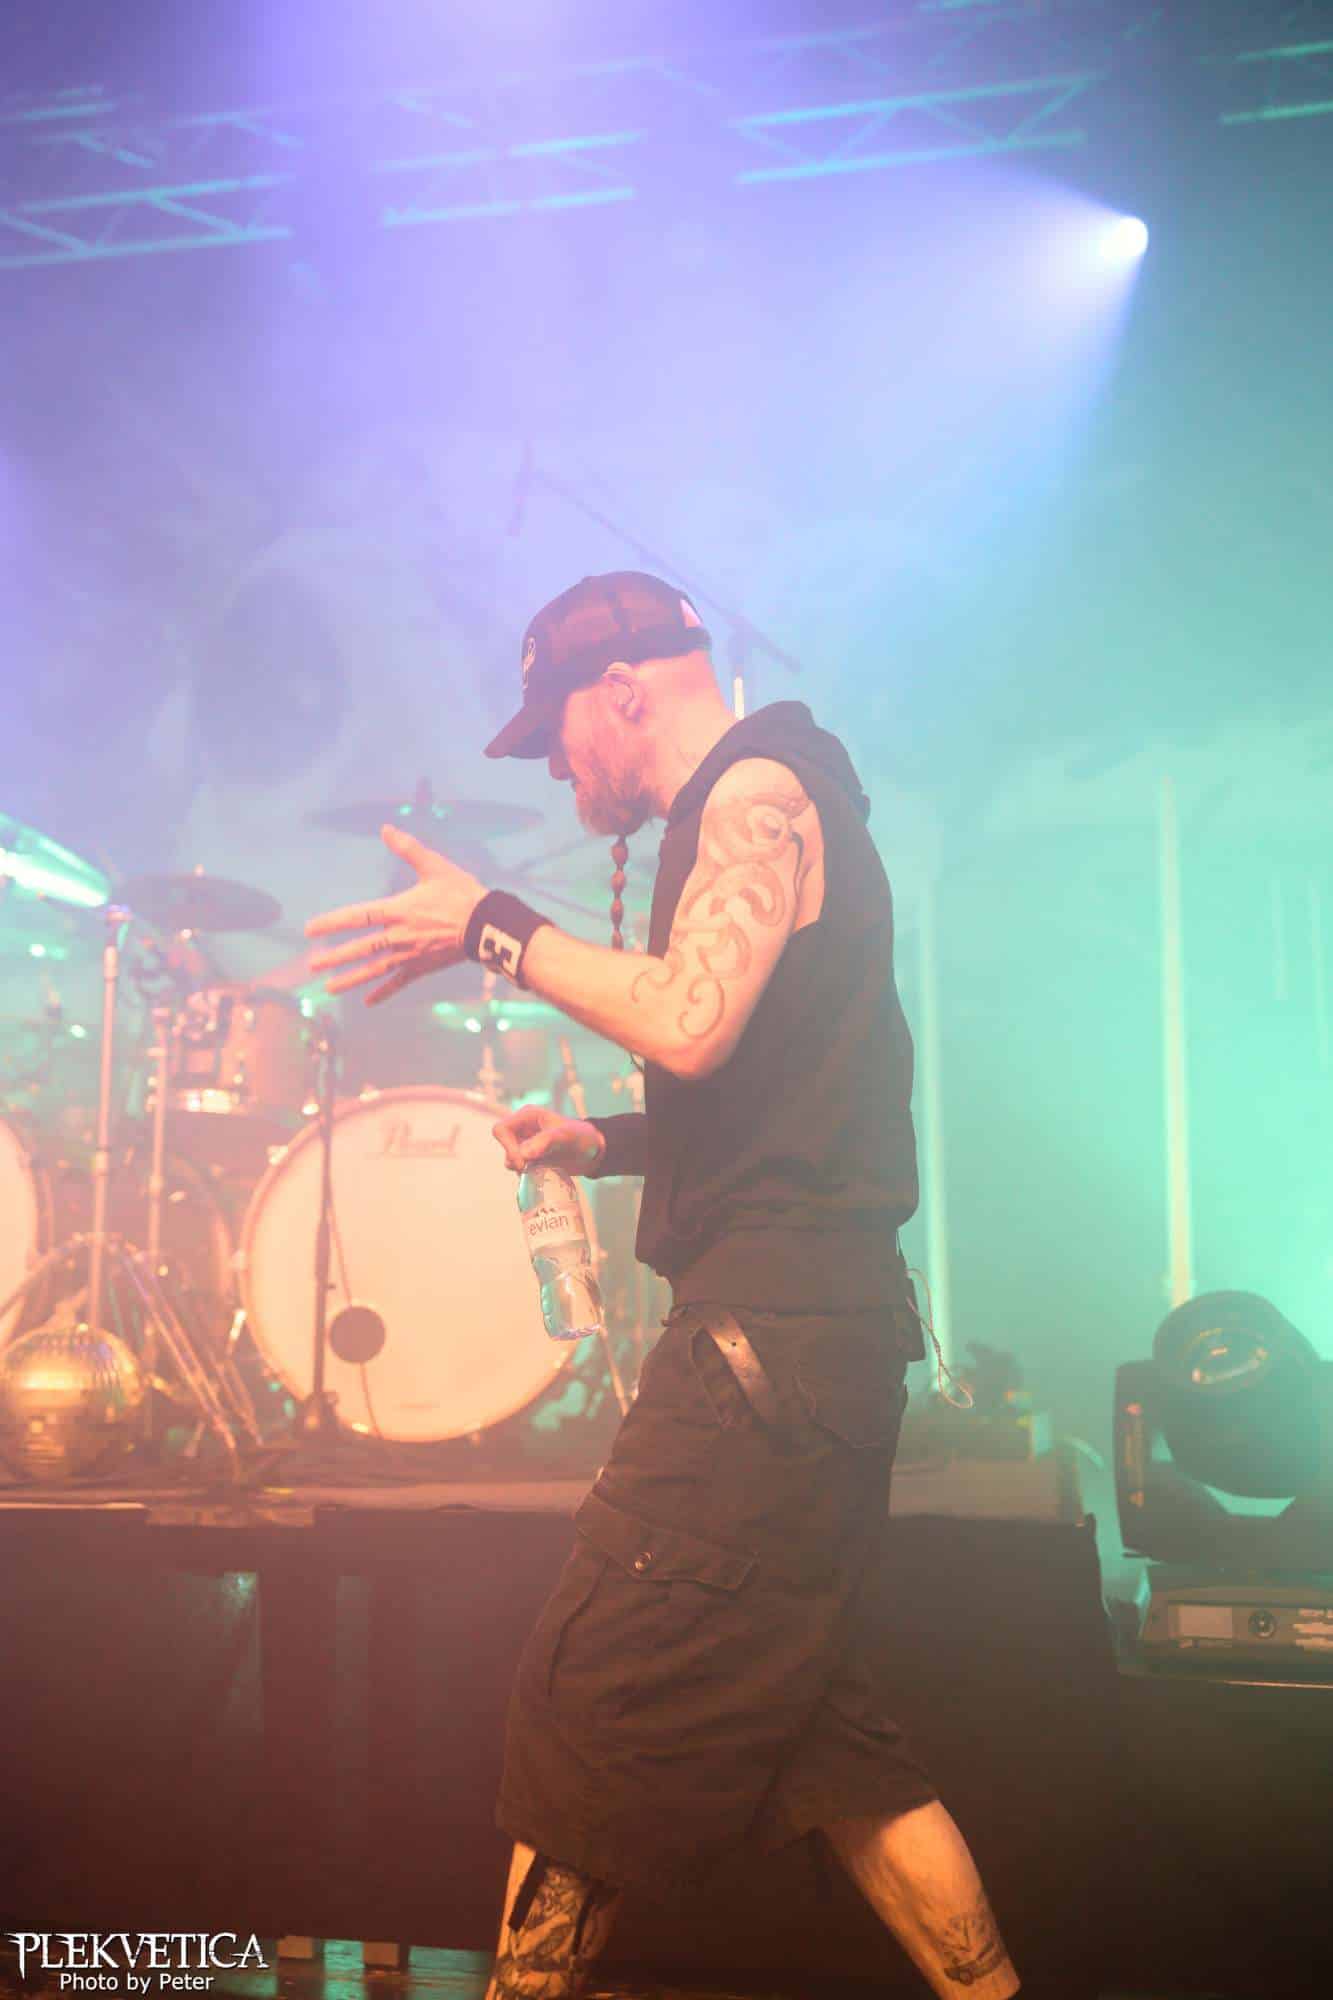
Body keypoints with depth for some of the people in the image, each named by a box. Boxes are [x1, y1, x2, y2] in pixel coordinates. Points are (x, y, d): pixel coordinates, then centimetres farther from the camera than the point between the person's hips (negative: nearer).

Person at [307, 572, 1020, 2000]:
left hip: (772, 1331, -11)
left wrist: (489, 929, -13)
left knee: (591, 1704, -4)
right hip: (803, 1333, 11)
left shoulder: (760, 790, -7)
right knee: (817, 1724, 14)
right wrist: (605, 1143, 16)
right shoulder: (745, 811, 23)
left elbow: (692, 1021, -23)